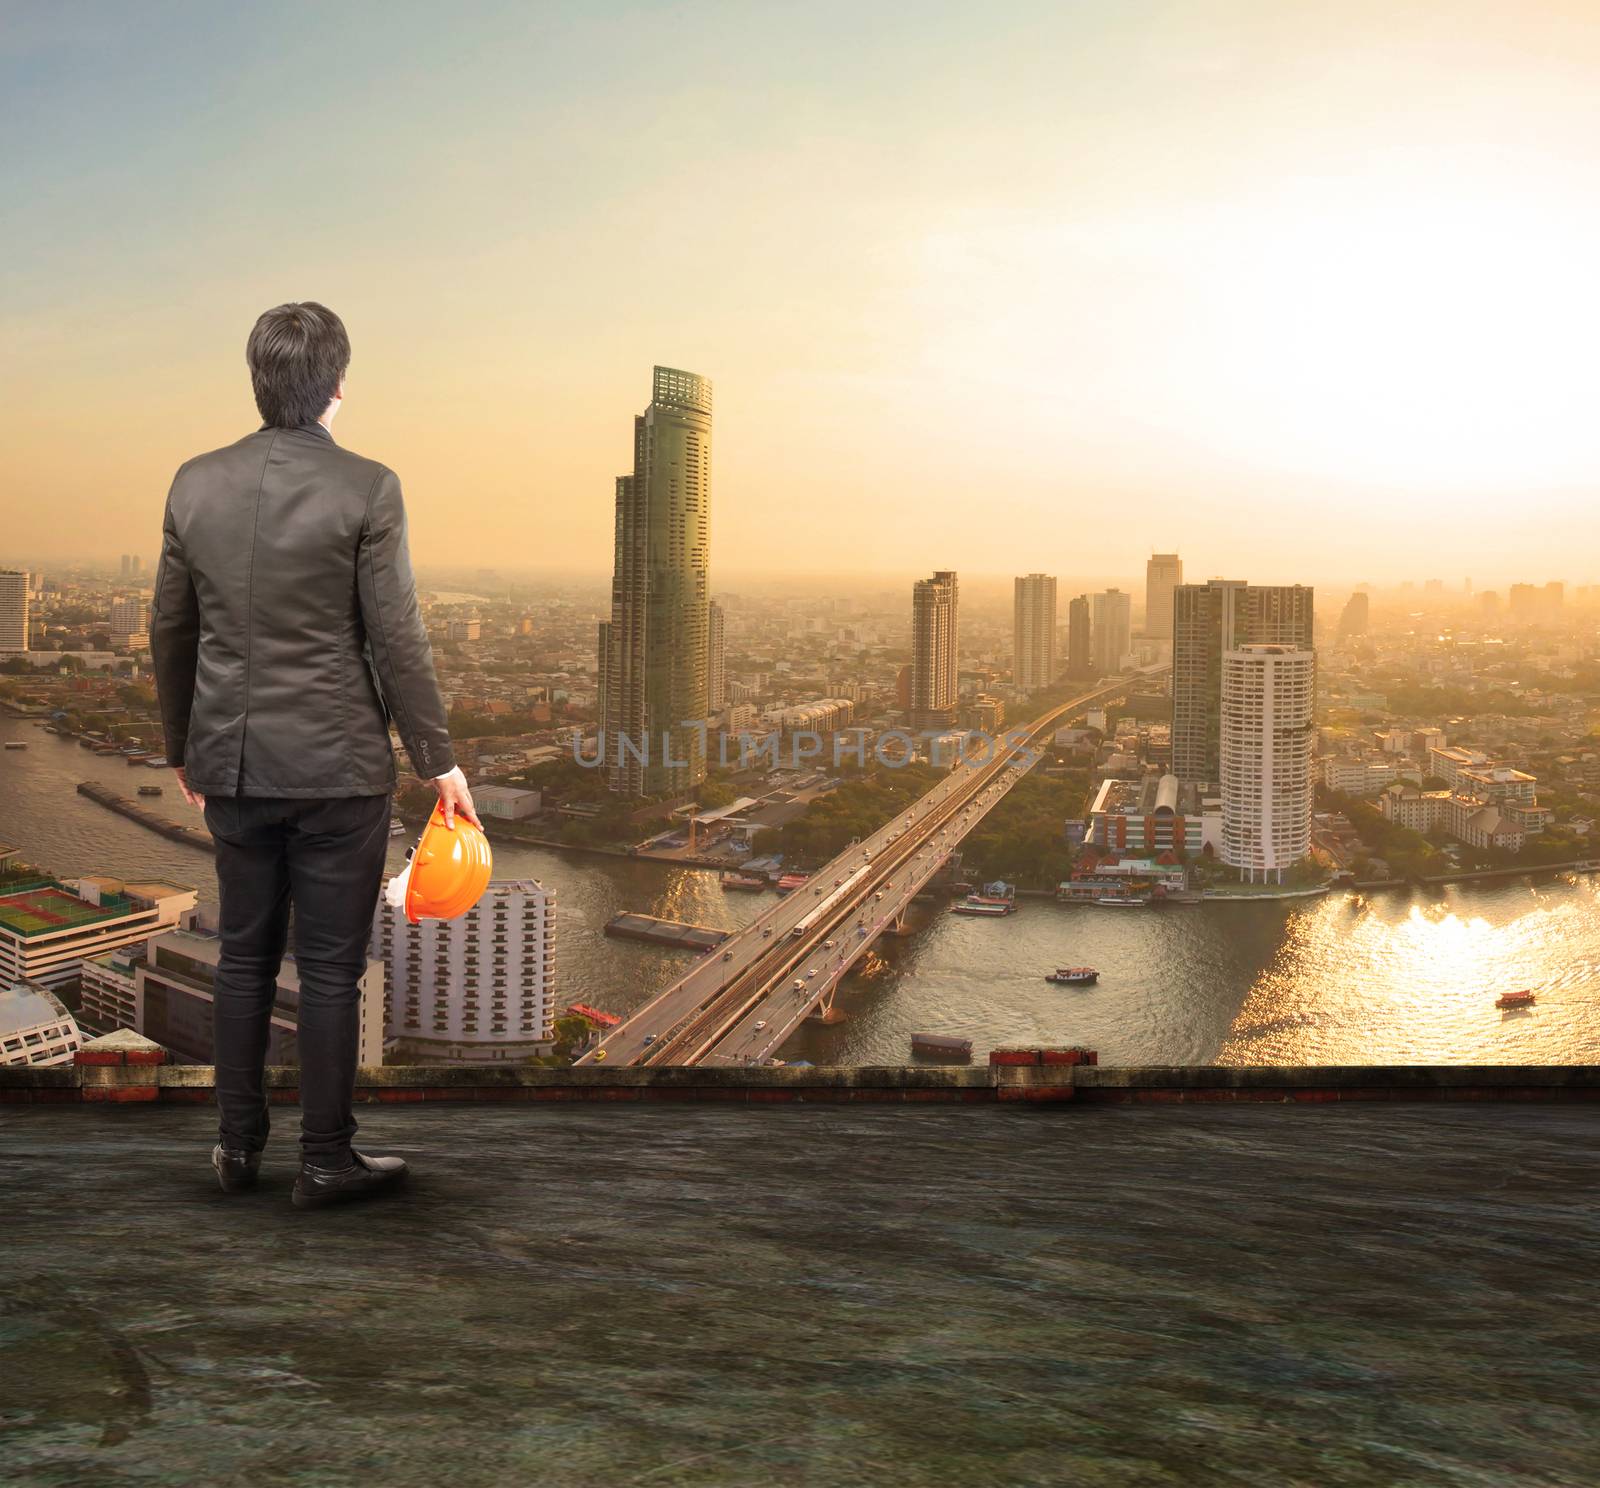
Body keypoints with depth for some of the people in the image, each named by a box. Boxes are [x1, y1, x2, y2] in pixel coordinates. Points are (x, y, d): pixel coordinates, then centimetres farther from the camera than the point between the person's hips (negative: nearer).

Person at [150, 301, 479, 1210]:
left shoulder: (196, 484, 2)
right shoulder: (365, 489, -13)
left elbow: (170, 631, 8)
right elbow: (397, 639, -12)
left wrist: (184, 749, 20)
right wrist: (440, 760, -2)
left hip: (231, 762, 5)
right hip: (337, 765, -4)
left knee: (243, 956, 16)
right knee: (330, 968, 5)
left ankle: (239, 1145, 24)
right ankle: (327, 1161, 13)